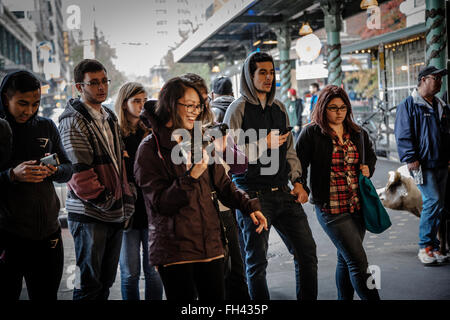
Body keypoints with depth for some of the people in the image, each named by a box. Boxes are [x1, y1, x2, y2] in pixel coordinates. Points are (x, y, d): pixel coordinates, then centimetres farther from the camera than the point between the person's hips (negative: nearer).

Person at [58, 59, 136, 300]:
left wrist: (128, 195, 10)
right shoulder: (74, 121, -11)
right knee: (89, 283, -1)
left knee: (106, 280, 15)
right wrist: (105, 201, -15)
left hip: (115, 214, 8)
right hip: (89, 214, -8)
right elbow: (79, 172, -17)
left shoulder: (109, 117, 15)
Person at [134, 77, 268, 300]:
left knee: (214, 296, 10)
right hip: (174, 247, -6)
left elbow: (222, 184, 12)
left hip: (210, 244, 6)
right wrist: (190, 178, -26)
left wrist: (250, 207, -2)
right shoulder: (151, 149, -6)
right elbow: (160, 204, -13)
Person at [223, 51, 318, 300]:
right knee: (256, 261, 2)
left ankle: (308, 298, 19)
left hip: (283, 194, 5)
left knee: (307, 253, 4)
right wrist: (263, 145, -13)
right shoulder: (238, 109, -3)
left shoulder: (279, 108, 15)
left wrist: (298, 181, 7)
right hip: (253, 196, -5)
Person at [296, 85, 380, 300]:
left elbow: (371, 156, 27)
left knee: (346, 259, 16)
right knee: (358, 261, -9)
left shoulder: (357, 133, 12)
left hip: (357, 206, 6)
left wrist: (369, 169, 7)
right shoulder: (311, 133, -5)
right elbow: (299, 164, -6)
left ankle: (344, 298, 31)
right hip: (330, 208, -6)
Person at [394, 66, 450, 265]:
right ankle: (424, 246, -4)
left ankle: (432, 245, 18)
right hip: (423, 164, -7)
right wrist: (410, 158, -15)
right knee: (433, 201, -15)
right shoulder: (409, 105, -3)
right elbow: (403, 135, -8)